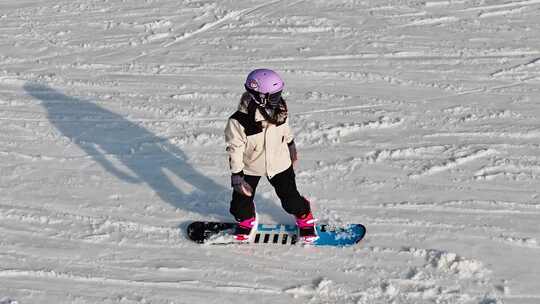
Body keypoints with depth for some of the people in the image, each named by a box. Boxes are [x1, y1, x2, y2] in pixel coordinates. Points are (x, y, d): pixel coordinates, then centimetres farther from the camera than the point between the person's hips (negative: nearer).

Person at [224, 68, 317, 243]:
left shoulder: (279, 110, -18)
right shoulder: (238, 122, -32)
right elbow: (235, 150, -21)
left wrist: (291, 145, 20)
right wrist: (237, 176, -19)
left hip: (279, 164, 2)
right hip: (250, 168, -2)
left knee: (290, 197, 9)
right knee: (243, 198, 14)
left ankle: (304, 218, 39)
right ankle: (246, 220, 47)